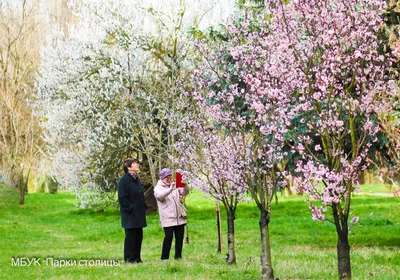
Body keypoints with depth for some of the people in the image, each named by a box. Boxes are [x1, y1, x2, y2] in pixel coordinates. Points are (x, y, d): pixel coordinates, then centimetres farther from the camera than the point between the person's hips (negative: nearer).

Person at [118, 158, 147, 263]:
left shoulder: (136, 179, 15)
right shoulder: (124, 180, -12)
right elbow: (122, 198, -15)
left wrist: (144, 208, 12)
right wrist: (130, 209, -18)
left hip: (139, 214, 8)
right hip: (130, 215, -8)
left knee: (139, 235, 10)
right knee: (130, 236, -4)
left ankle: (137, 258, 17)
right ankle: (129, 258, 3)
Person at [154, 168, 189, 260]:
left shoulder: (175, 186, 15)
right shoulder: (158, 188, 1)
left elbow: (184, 193, 3)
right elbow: (160, 195, -21)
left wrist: (185, 186, -19)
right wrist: (170, 189, -37)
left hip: (179, 217, 5)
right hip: (168, 219, -5)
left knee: (180, 237, 5)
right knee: (168, 237, -11)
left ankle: (178, 256, 12)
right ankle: (165, 257, -4)